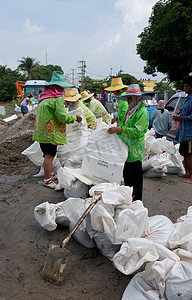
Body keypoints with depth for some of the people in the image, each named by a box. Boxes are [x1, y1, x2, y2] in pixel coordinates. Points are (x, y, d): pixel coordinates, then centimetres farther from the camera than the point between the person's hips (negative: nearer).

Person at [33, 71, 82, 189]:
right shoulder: (57, 98, -16)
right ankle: (47, 180, 5)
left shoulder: (45, 96, 14)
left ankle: (49, 173, 36)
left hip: (42, 131, 9)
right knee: (49, 155, -2)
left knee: (48, 155, 21)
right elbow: (63, 117, -17)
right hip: (50, 132, -9)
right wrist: (75, 117, -2)